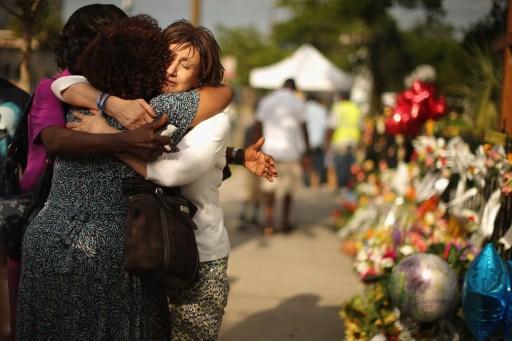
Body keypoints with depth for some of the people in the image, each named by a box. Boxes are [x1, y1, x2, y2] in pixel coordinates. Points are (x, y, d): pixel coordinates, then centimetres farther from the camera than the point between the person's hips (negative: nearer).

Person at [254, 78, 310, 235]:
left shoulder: (265, 101, 8)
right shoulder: (297, 103, 0)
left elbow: (258, 126, 7)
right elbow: (303, 129, -1)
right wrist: (306, 152, 5)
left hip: (270, 150, 2)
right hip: (291, 151, -2)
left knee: (268, 186, 8)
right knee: (289, 188, 10)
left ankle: (269, 220, -5)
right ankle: (285, 221, 14)